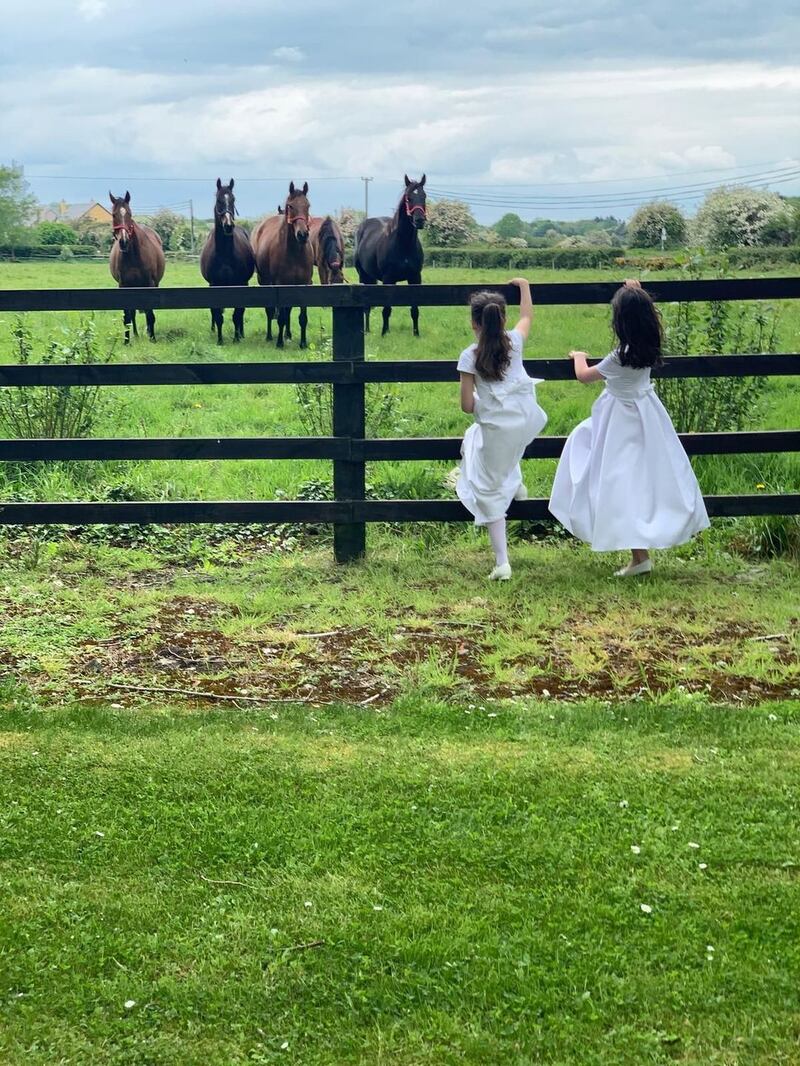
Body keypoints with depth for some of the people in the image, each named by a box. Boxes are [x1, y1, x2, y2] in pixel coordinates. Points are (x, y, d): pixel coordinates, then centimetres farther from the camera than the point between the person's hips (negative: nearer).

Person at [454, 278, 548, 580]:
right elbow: (527, 315, 22)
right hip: (527, 422, 4)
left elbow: (467, 406, -10)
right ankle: (515, 482, 42)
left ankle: (502, 563, 5)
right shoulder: (514, 341, -2)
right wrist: (523, 285, 37)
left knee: (490, 492, 8)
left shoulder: (469, 357, -11)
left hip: (496, 431, -4)